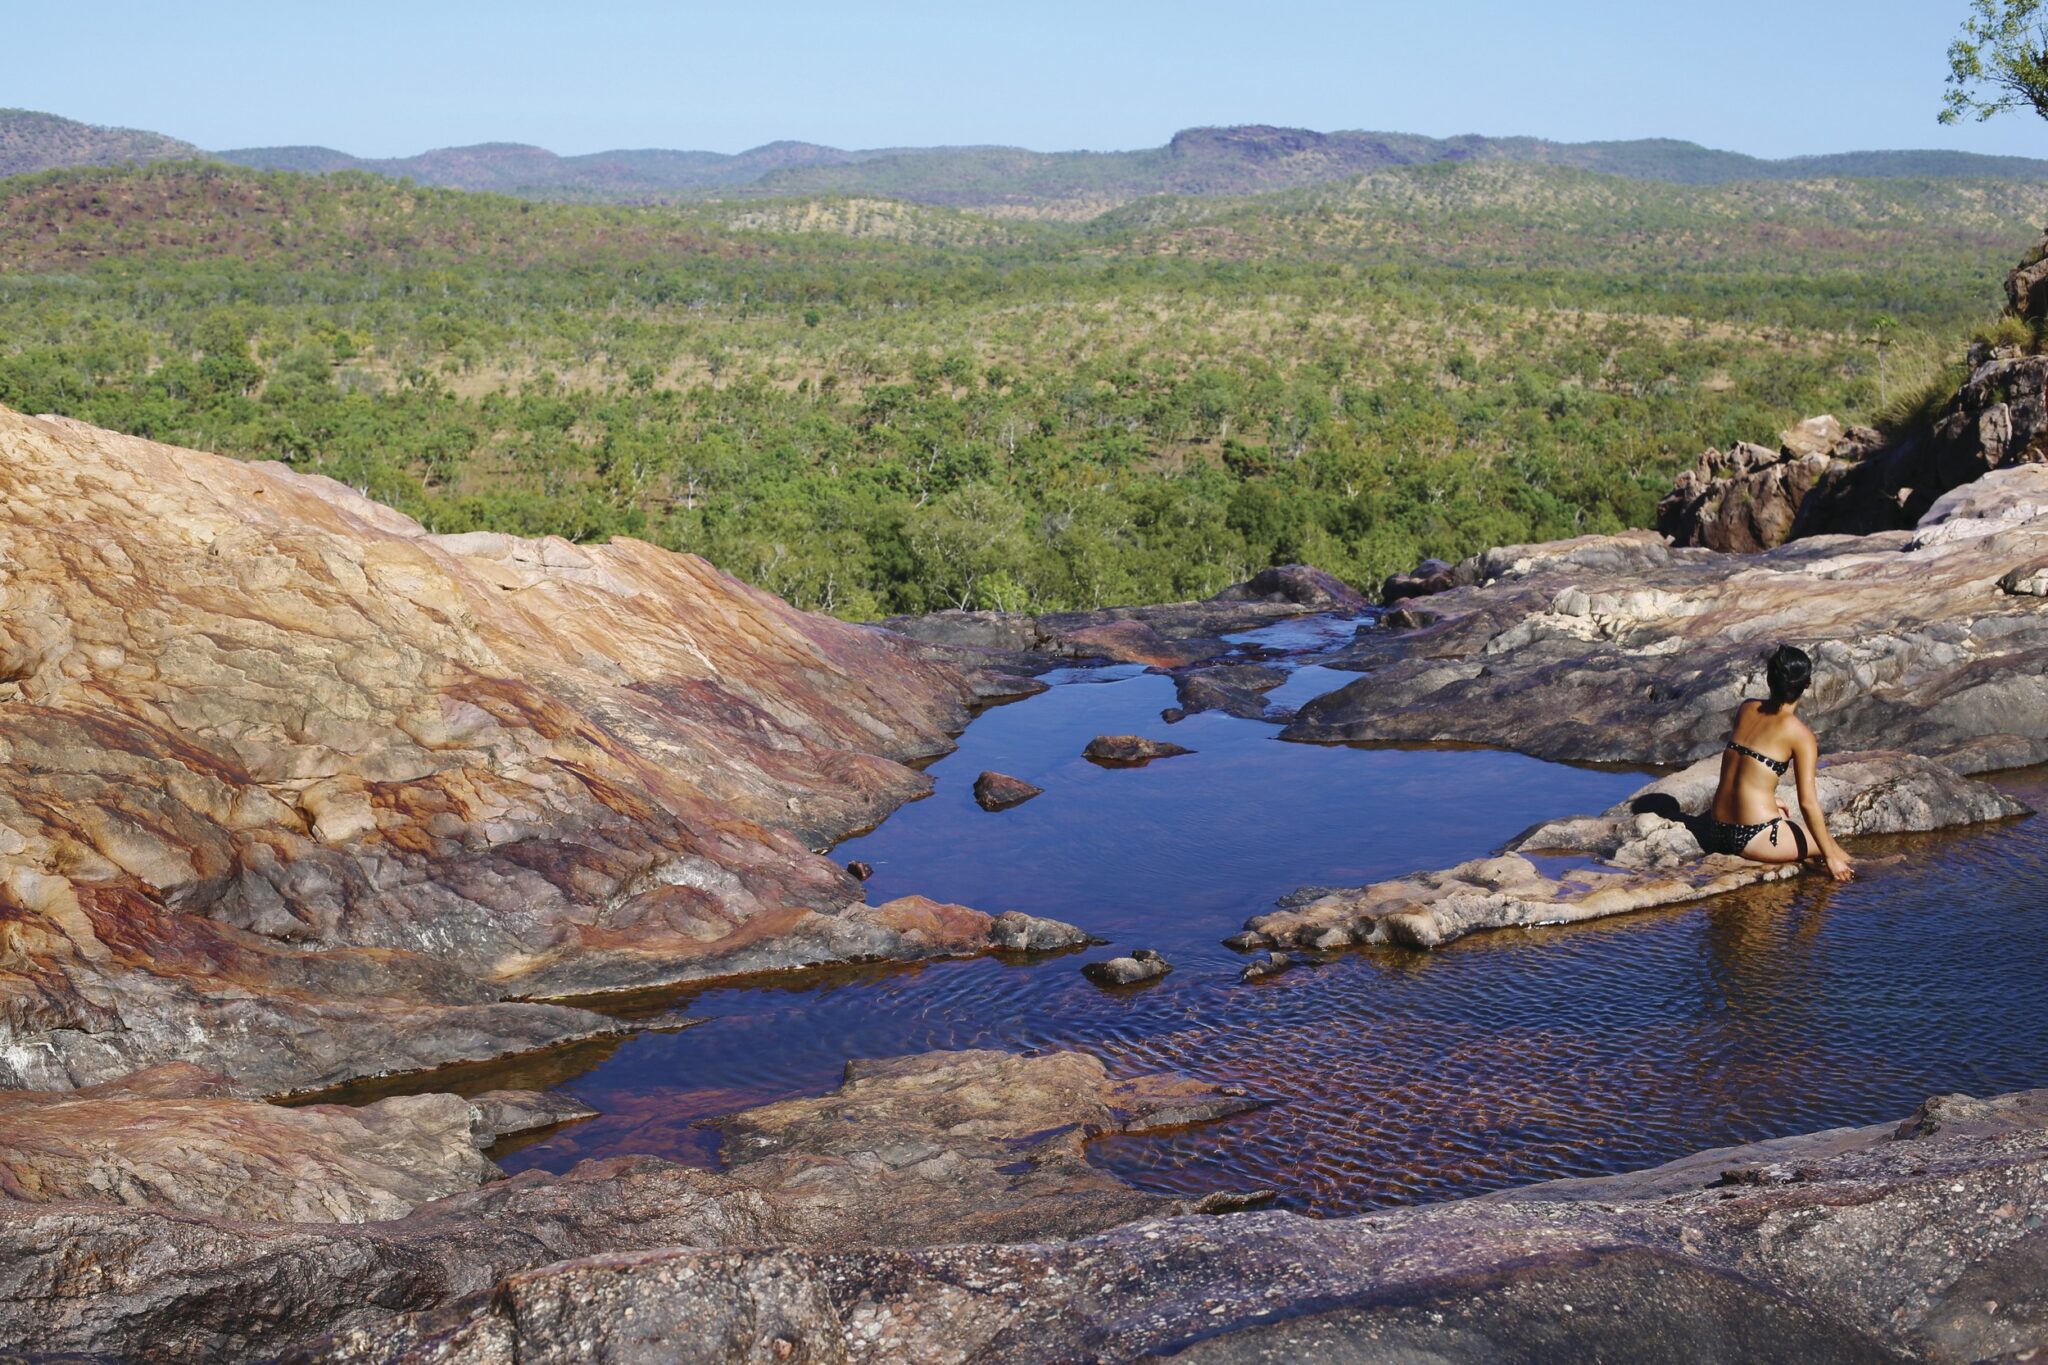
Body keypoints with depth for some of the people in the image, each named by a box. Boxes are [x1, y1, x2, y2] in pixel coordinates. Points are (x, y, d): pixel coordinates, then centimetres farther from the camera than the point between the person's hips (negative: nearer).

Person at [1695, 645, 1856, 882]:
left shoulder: (1746, 709, 6)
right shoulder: (1800, 734, -11)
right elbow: (1808, 802, -12)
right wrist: (1831, 858, -6)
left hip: (1718, 833, 6)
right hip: (1755, 839, -6)